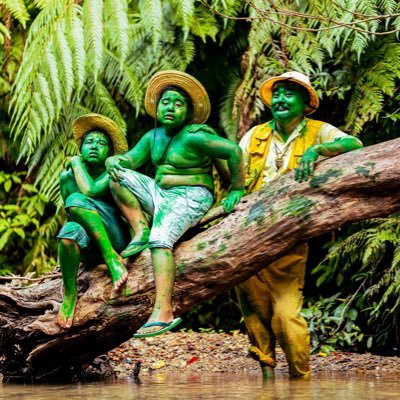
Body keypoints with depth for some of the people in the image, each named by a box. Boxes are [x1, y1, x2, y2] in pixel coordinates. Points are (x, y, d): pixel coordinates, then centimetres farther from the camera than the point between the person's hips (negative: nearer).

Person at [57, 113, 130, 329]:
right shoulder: (68, 177, 11)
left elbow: (90, 190, -19)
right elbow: (70, 213, 8)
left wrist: (76, 163, -4)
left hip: (115, 239, -3)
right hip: (88, 247, 3)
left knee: (77, 200, -29)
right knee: (70, 231, -37)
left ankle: (111, 257, -31)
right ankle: (69, 294, -27)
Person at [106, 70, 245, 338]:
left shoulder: (193, 137, -12)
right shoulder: (152, 137, 11)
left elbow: (234, 151, -16)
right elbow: (130, 159, 4)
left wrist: (237, 190, -12)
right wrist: (113, 162, -19)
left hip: (191, 198, -8)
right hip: (160, 194, 8)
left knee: (161, 238, -32)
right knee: (119, 175, -5)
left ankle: (163, 312, -43)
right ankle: (140, 232, -15)